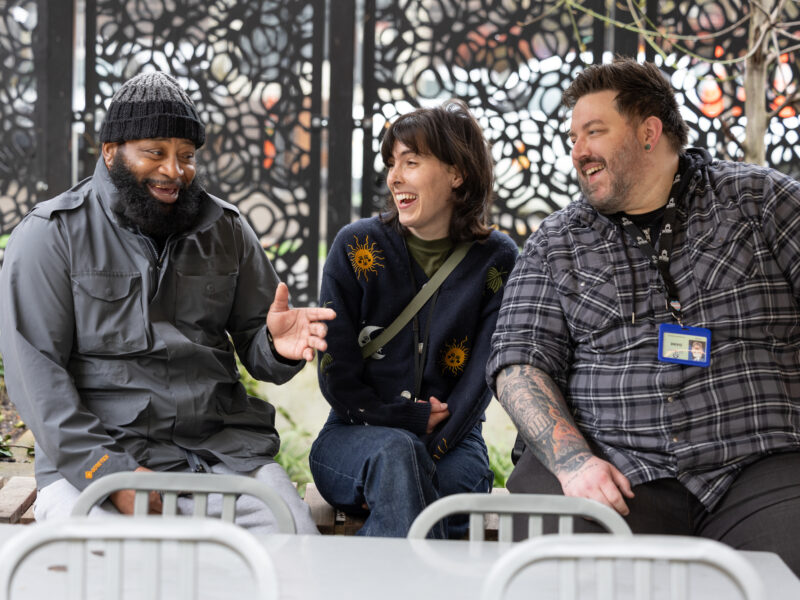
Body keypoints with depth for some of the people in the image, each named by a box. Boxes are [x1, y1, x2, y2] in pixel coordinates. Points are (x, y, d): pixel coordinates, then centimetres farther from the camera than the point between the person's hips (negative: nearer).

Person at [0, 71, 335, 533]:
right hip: (96, 451, -3)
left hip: (225, 449, 4)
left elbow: (253, 342, 17)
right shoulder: (52, 234, 2)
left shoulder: (226, 230, 15)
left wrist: (276, 345, -10)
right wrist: (107, 470, -18)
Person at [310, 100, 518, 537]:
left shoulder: (497, 260, 2)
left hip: (451, 444, 0)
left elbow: (481, 378, -4)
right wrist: (409, 420, -10)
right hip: (355, 439, 0)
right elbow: (334, 373, 1)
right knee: (395, 452, -36)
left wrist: (425, 455, -17)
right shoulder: (357, 246, 2)